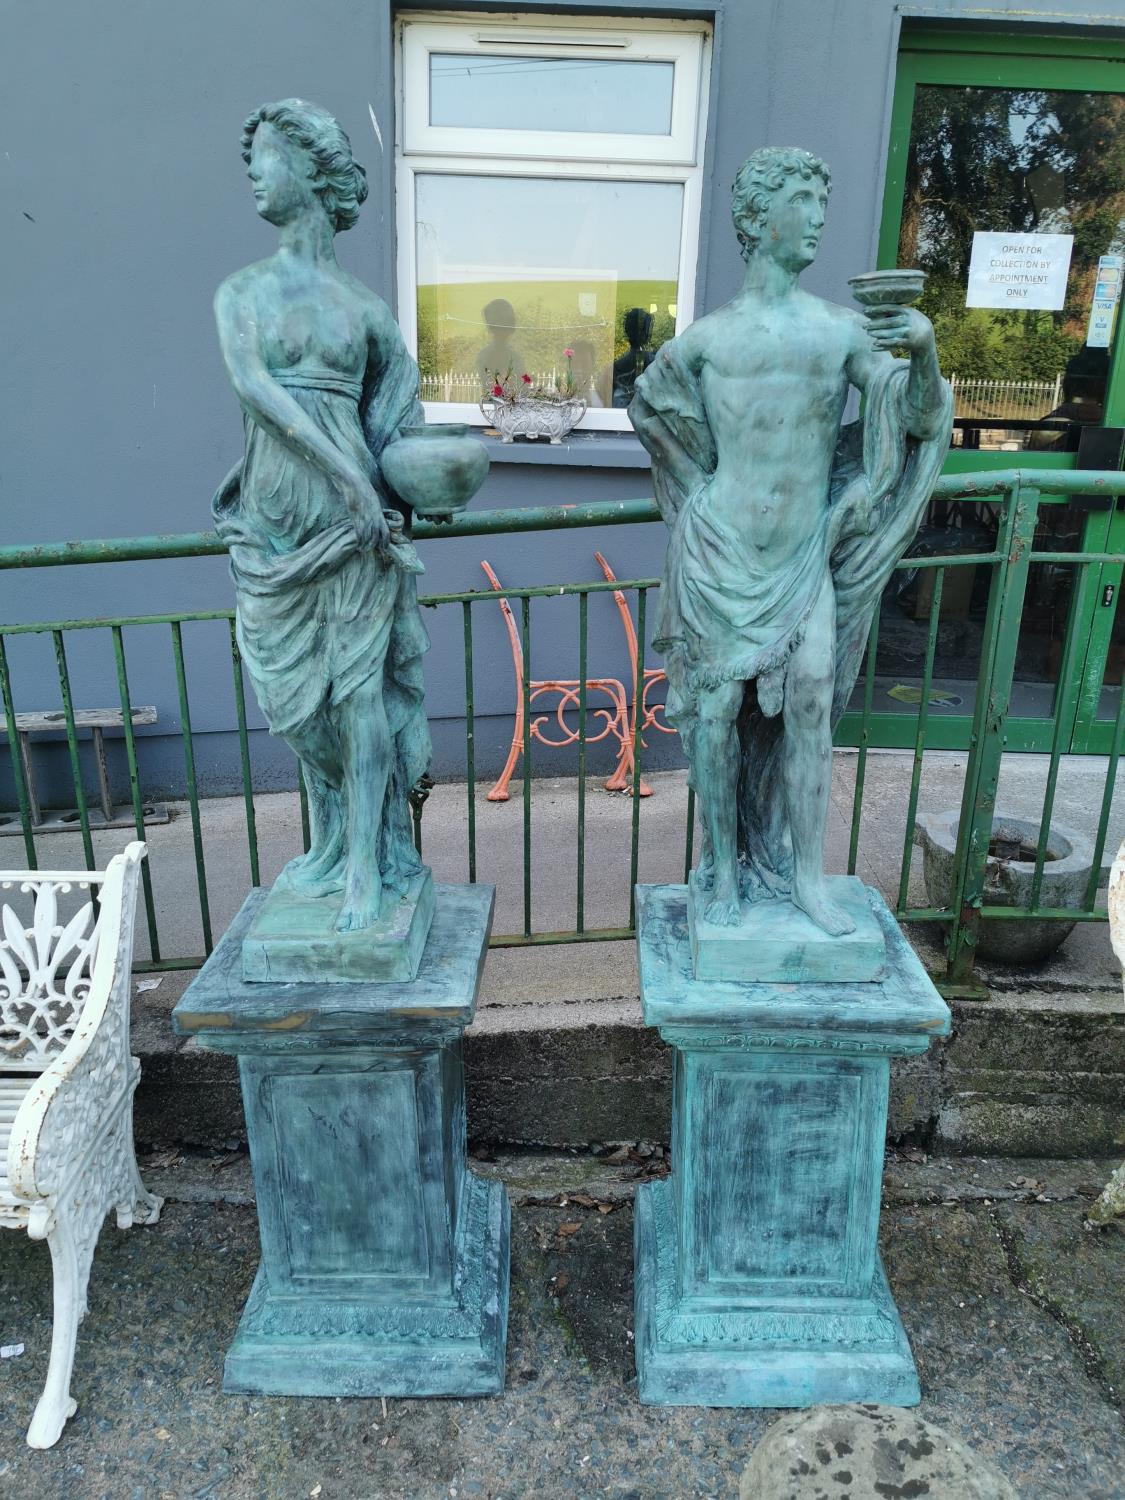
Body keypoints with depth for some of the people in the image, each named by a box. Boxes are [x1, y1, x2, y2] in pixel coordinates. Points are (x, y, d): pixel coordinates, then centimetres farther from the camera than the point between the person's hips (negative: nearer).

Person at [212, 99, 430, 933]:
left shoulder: (365, 306, 4)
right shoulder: (243, 292, 7)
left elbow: (394, 414, 12)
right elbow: (250, 381, -11)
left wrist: (374, 487, -2)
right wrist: (343, 470, -22)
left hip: (350, 515, -3)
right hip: (273, 518, 3)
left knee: (356, 684, -2)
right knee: (298, 690, 9)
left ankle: (368, 864, 6)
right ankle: (329, 843, 26)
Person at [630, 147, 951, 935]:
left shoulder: (844, 330, -2)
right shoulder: (707, 338, -3)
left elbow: (920, 418, -3)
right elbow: (647, 404, 15)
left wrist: (925, 348, -22)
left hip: (807, 557, 2)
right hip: (721, 557, -1)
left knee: (811, 707, -3)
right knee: (719, 708, 3)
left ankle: (808, 876, 11)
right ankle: (724, 872, 18)